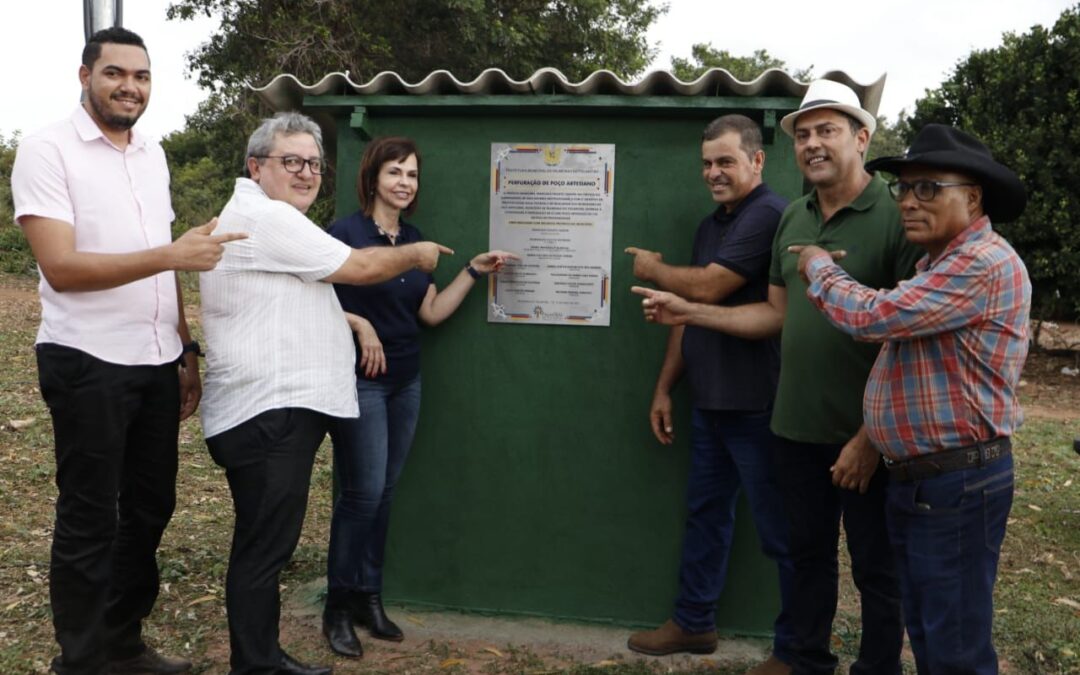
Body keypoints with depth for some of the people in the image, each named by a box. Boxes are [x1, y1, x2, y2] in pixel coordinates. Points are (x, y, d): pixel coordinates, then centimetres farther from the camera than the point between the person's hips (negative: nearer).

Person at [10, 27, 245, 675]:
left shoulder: (153, 153, 12)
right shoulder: (48, 149, -8)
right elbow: (61, 268, -18)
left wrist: (187, 351, 13)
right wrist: (172, 254, -26)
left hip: (158, 362, 7)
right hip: (88, 365, -6)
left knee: (150, 507, 14)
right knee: (89, 518, 4)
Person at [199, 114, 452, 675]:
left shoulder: (262, 217, 22)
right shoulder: (266, 217, -12)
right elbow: (361, 267, -11)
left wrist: (352, 321, 18)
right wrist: (416, 254, 5)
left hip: (279, 409, 11)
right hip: (267, 413, -11)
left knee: (266, 545, 16)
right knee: (263, 550, -3)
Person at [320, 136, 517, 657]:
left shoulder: (414, 239, 11)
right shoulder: (345, 232, -10)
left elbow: (431, 312, 9)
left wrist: (474, 270, 4)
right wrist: (359, 324, -21)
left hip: (405, 381, 7)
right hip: (359, 381, -6)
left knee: (384, 492, 10)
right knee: (362, 492, -6)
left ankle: (369, 598, 21)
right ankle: (338, 608, 9)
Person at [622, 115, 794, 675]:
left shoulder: (768, 215, -15)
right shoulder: (710, 225, 15)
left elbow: (707, 288, -21)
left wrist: (654, 269, -1)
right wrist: (664, 388, 15)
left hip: (756, 405, -9)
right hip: (710, 400, 9)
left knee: (780, 530, 2)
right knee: (705, 512, 18)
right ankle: (693, 623, 32)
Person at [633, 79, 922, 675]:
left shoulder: (897, 217, -12)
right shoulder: (792, 219, 8)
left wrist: (872, 435, -17)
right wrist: (688, 313, 9)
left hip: (865, 433, -6)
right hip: (797, 427, 6)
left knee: (875, 570, 10)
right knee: (808, 556, 18)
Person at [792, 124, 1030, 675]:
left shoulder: (983, 263, -19)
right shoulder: (938, 263, 17)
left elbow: (872, 317, -24)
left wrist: (818, 268, -7)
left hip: (957, 483, -10)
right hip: (913, 480, 10)